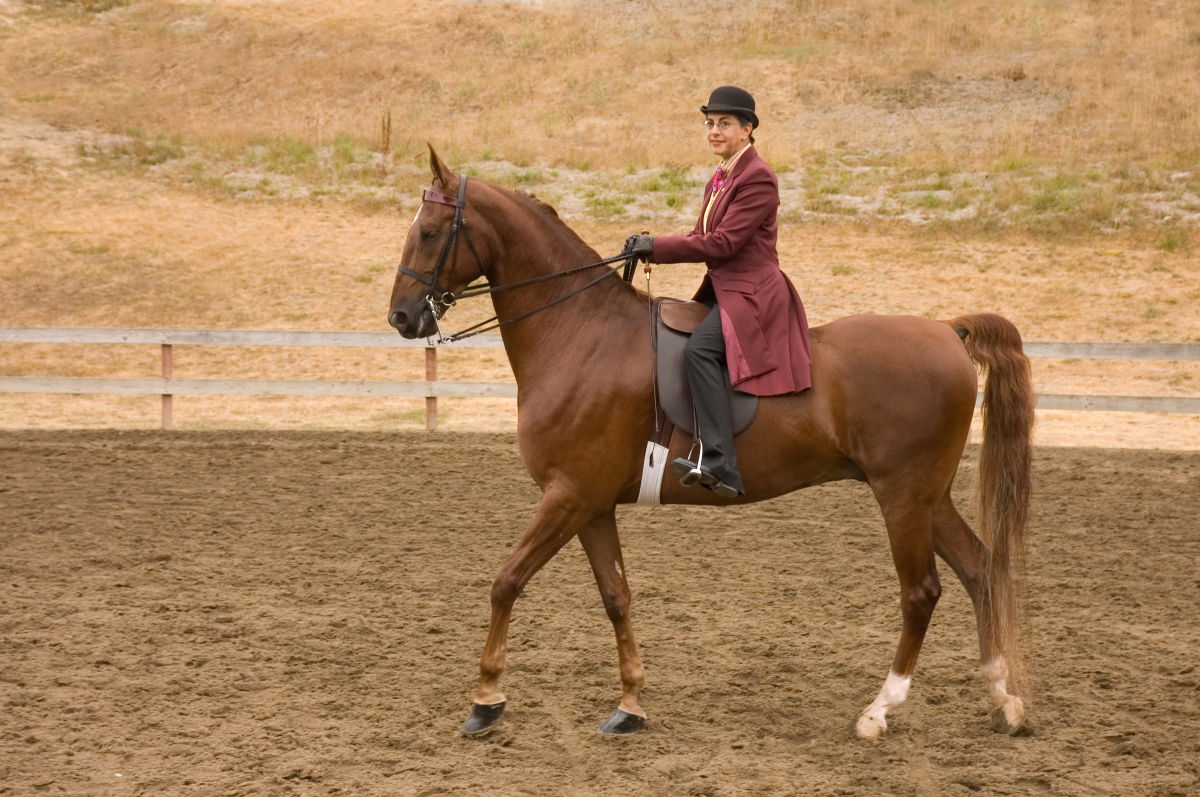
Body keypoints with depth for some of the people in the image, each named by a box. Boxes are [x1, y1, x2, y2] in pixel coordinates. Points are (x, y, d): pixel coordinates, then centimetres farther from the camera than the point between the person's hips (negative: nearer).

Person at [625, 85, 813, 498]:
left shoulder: (758, 178, -12)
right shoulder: (720, 179, 18)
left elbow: (723, 242, -19)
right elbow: (703, 236, 18)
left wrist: (658, 247, -16)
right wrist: (652, 247, 1)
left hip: (751, 293, -11)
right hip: (723, 290, 11)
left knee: (700, 350, -32)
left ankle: (718, 462, -39)